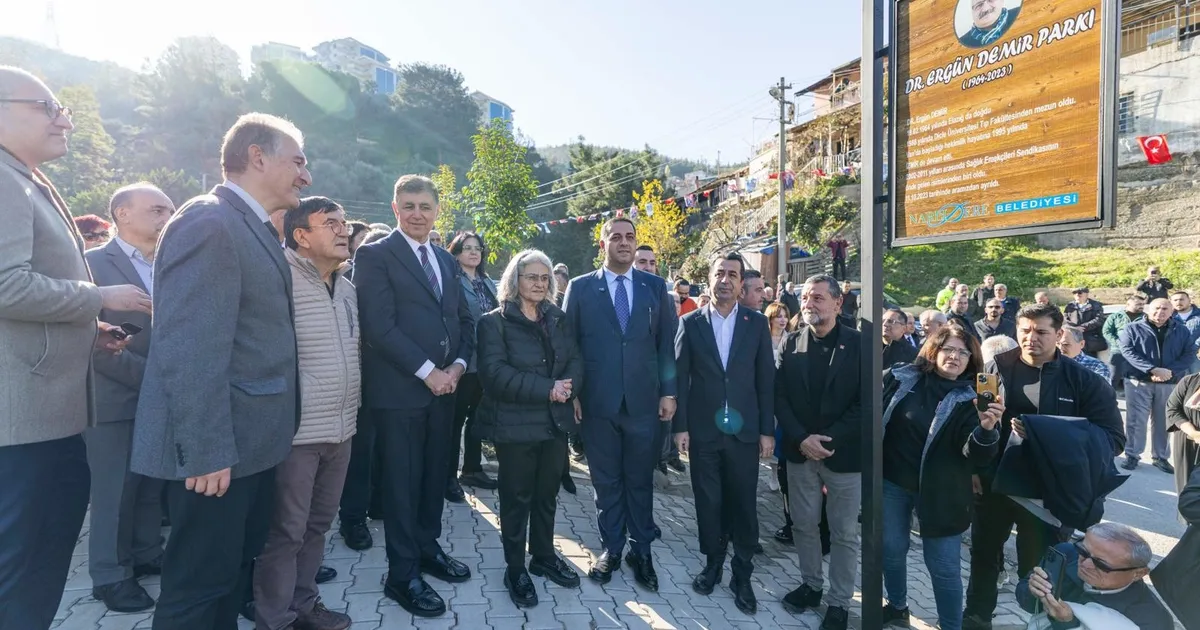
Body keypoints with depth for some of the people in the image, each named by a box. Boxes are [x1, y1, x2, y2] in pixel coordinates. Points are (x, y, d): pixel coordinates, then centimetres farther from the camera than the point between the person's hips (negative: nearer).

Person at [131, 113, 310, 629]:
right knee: (199, 584, 6)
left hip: (249, 439, 9)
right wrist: (206, 451, -23)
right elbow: (190, 350, -24)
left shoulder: (256, 228, 13)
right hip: (216, 448, -9)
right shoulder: (207, 222, -17)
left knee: (237, 564, 22)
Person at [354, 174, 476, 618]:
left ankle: (428, 548, 35)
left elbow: (464, 319, 14)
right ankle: (402, 575, 18)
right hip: (399, 389, -6)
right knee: (402, 480, 4)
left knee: (436, 474, 16)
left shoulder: (446, 260, 14)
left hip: (445, 386, 6)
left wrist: (458, 365, -2)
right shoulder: (375, 256, -7)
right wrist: (427, 371, -16)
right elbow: (380, 326, -16)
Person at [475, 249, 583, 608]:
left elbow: (576, 361, 3)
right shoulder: (494, 322, -7)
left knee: (547, 495, 17)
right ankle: (515, 568, 25)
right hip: (515, 424, -4)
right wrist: (547, 389, -23)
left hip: (556, 421, 5)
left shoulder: (559, 319, 10)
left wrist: (568, 386, -19)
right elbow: (495, 373, -18)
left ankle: (544, 556, 36)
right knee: (517, 498, 8)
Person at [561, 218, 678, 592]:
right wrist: (572, 393, -3)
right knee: (606, 481, 12)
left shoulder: (655, 287, 6)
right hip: (598, 401, 0)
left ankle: (641, 551, 26)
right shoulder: (580, 287, 2)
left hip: (645, 400, 1)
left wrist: (669, 391, -1)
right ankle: (611, 548, 27)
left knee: (640, 480, 12)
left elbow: (668, 342, 5)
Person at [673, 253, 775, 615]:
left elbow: (766, 379, 3)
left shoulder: (757, 324, 2)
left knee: (743, 503, 8)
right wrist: (680, 426, -3)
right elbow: (680, 377, 0)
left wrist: (767, 429, 0)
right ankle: (713, 563, 30)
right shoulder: (690, 323, 0)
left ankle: (742, 574, 24)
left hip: (744, 431, 0)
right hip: (703, 430, 0)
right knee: (708, 501, 11)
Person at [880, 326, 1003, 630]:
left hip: (939, 492, -2)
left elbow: (977, 456, -17)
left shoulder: (971, 398, -8)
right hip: (891, 482, 2)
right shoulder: (901, 378, -4)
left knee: (944, 565, 6)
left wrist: (986, 428, -38)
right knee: (891, 549, 17)